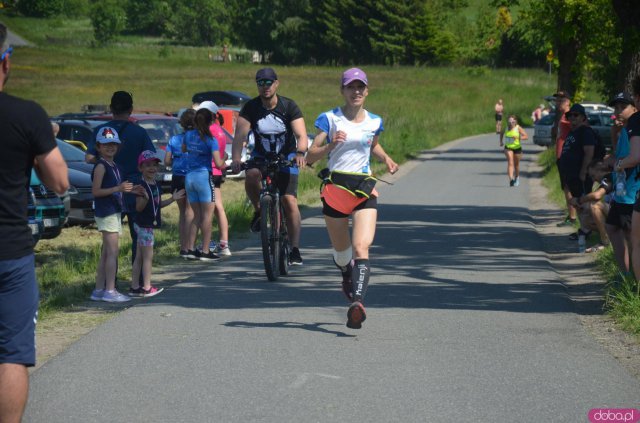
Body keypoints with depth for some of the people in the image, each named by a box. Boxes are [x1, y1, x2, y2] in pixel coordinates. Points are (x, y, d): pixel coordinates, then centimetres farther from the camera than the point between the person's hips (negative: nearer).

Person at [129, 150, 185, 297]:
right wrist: (145, 198, -38)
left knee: (139, 257, 11)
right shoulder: (142, 186, -17)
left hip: (149, 225, 9)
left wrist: (172, 199, 14)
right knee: (148, 256, -4)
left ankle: (135, 287, 16)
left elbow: (158, 204, 20)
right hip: (144, 224, -9)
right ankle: (147, 288, 1)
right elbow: (139, 207, -21)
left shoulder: (155, 186, 11)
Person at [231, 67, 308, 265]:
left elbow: (301, 135, -24)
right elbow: (240, 135, -22)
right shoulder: (250, 107, -12)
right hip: (261, 155, 1)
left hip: (286, 156, -1)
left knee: (290, 201, -13)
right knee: (251, 175, -33)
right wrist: (235, 158, -39)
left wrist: (300, 153, -45)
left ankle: (295, 249, -4)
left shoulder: (289, 106, -15)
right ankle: (258, 211, -6)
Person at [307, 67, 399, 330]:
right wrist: (331, 145, -23)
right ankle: (347, 275, 50)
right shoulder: (329, 119, -1)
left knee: (361, 247, -19)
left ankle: (357, 302, -33)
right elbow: (310, 157, -5)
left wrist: (386, 159, 12)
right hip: (335, 187, -1)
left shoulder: (374, 122, 9)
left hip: (364, 189, 1)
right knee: (341, 249, 14)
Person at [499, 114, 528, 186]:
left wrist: (518, 137, -31)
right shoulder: (506, 128, -3)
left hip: (517, 148, -1)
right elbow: (501, 133, 20)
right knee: (510, 162, -19)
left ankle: (517, 177, 40)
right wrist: (501, 141, 13)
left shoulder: (518, 128, -12)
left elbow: (526, 136, -17)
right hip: (508, 148, 1)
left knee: (516, 164, 14)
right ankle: (511, 179, -30)